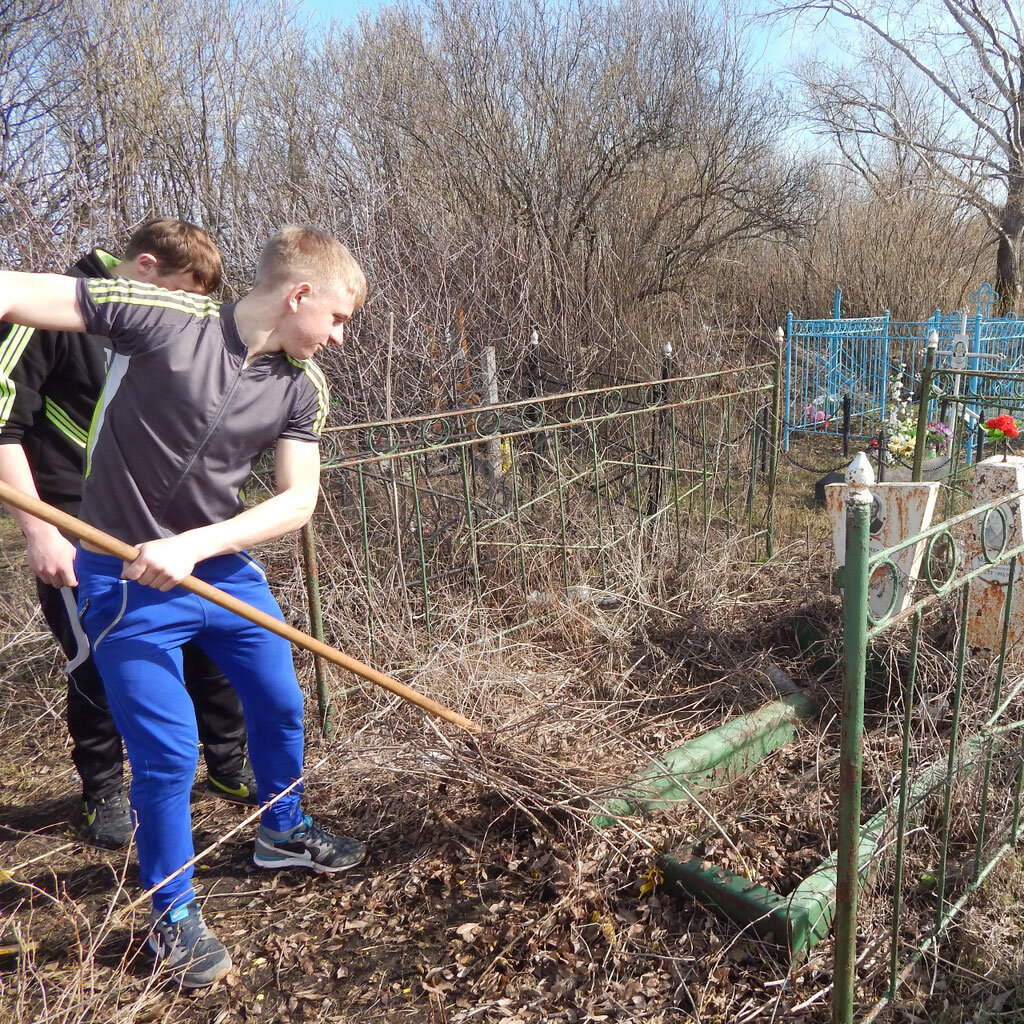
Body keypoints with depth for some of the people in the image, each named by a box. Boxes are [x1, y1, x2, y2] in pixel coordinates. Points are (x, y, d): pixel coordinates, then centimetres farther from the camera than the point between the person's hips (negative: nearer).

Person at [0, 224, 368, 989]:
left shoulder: (303, 387, -5)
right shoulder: (167, 316, -20)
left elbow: (297, 502, -10)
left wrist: (191, 545, -24)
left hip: (223, 566, 6)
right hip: (126, 578, -5)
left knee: (280, 704, 16)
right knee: (167, 752, -1)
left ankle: (283, 832, 44)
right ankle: (172, 913, 25)